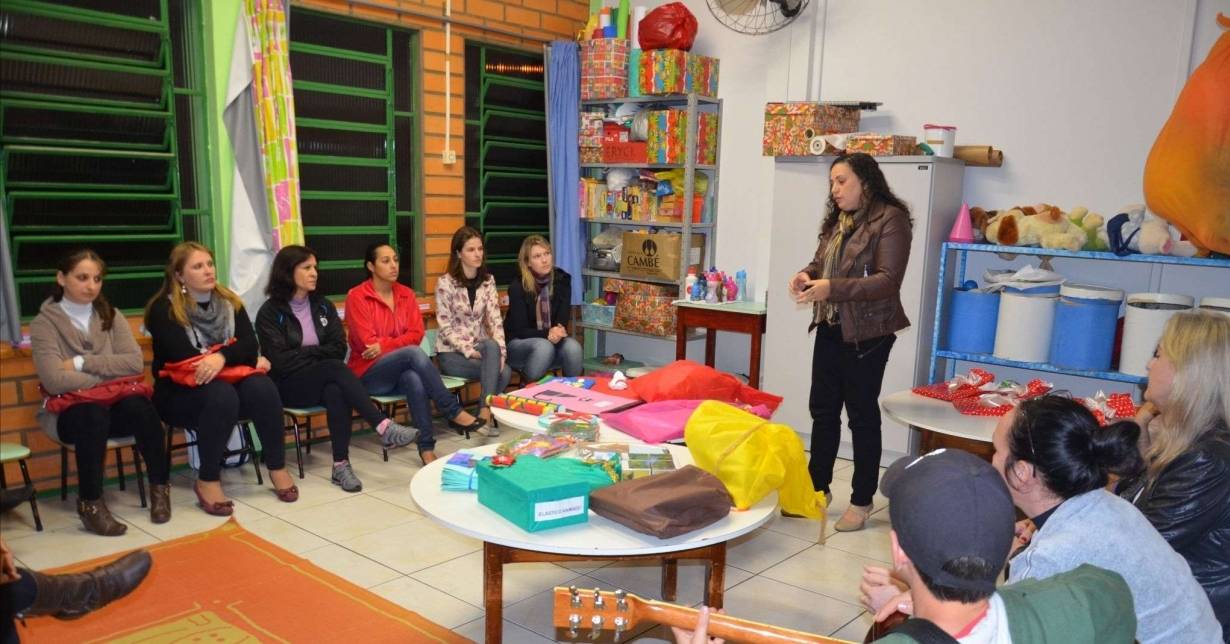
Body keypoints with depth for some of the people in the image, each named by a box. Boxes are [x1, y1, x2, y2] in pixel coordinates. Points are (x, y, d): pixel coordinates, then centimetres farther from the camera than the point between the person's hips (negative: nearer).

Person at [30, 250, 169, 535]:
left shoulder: (111, 316, 6)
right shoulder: (45, 323, -4)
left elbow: (135, 363, -9)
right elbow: (55, 381, -19)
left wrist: (81, 363, -14)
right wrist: (109, 376, -12)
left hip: (114, 406, 3)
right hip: (69, 411, -2)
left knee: (140, 406, -30)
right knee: (94, 414, -36)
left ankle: (159, 487, -13)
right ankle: (90, 503, -22)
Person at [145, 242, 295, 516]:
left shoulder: (229, 302, 7)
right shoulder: (164, 309, -7)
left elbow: (250, 345, -6)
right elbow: (185, 357, -19)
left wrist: (223, 357, -29)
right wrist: (242, 359, -15)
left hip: (228, 382, 4)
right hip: (180, 393, -4)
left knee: (261, 387, -28)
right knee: (221, 394, -36)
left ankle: (278, 468, -15)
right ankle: (207, 481, -25)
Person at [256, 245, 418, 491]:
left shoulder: (323, 305, 10)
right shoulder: (270, 312, -4)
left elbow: (339, 349, 3)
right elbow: (281, 361, -14)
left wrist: (305, 354, -9)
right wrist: (317, 353, -6)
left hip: (323, 381, 4)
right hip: (290, 386, -3)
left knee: (336, 392, -34)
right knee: (335, 369, -33)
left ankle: (341, 464, -34)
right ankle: (384, 428, -40)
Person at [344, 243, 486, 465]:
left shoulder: (406, 293, 8)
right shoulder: (357, 296, -7)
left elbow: (416, 334, -1)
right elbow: (367, 343, -12)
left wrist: (385, 345, -15)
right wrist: (400, 343, -10)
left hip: (400, 370, 4)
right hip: (368, 374, -4)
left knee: (415, 379, -35)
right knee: (413, 353, -33)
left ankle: (426, 447, -36)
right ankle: (454, 412, -30)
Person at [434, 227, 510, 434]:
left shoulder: (488, 280, 5)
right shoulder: (445, 283, -10)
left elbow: (495, 319, -3)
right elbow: (446, 327, -11)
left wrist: (501, 350, -18)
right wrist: (468, 351, -21)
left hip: (481, 347, 4)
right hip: (451, 352, -4)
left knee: (500, 363, -29)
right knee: (501, 372, -29)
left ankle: (484, 412, -17)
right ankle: (486, 413, -19)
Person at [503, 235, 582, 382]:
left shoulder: (562, 280, -5)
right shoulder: (517, 288, -15)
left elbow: (563, 319, -8)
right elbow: (519, 330, -16)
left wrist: (558, 331, -32)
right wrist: (547, 334, -33)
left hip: (552, 339, 3)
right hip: (519, 344, -3)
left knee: (573, 346, -29)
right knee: (544, 346, -36)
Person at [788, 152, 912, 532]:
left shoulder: (890, 219, -11)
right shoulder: (837, 221, 11)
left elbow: (888, 280, -19)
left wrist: (832, 288, -29)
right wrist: (806, 275, -5)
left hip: (866, 334, -7)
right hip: (830, 329, 7)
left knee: (862, 415, 4)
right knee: (822, 409, 13)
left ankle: (862, 501, 19)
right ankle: (817, 489, 27)